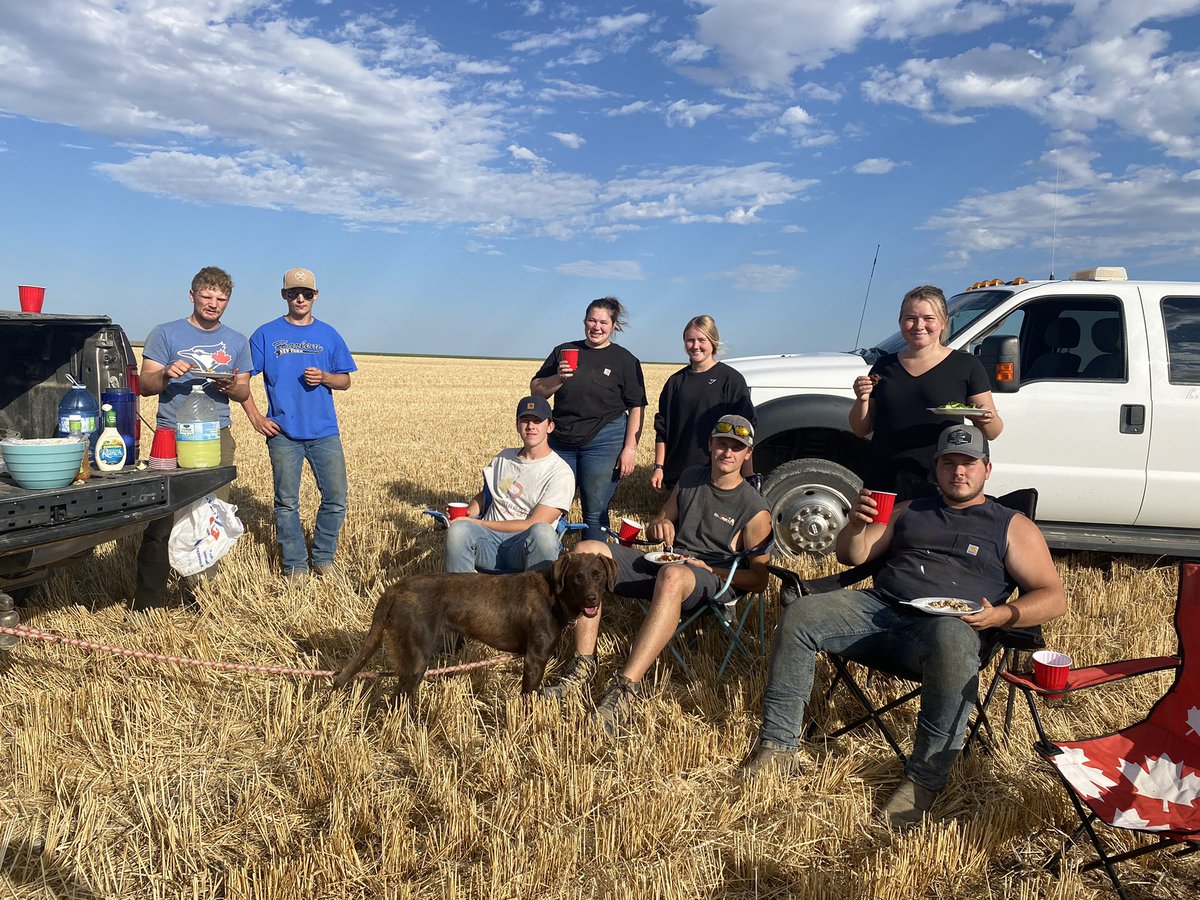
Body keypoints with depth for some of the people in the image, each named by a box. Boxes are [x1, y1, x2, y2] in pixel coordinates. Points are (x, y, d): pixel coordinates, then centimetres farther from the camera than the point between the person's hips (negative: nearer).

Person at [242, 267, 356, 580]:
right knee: (287, 503, 3)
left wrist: (324, 377, -8)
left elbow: (345, 381, 13)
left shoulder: (328, 334, 10)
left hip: (324, 431, 2)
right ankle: (294, 564, 15)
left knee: (336, 499, 1)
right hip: (283, 433, -2)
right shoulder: (267, 334, 4)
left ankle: (324, 558, 18)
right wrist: (255, 417, -5)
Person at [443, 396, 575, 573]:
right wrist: (467, 515, 7)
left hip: (523, 547, -3)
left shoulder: (561, 472, 1)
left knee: (543, 532, -39)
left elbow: (532, 525, -7)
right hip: (489, 541, 4)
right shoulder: (504, 458, 20)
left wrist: (478, 524, -7)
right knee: (458, 530, -32)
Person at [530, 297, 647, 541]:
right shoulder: (564, 351, 11)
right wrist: (558, 378, -11)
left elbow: (636, 408, 0)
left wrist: (630, 448, -10)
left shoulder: (625, 360, 3)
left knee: (595, 513, 0)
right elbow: (536, 390, 9)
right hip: (561, 440, 3)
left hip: (604, 441, -3)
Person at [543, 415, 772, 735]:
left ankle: (626, 688, -46)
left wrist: (710, 569, -15)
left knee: (672, 577, -44)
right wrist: (659, 525, -1)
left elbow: (759, 579, -2)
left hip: (712, 580, -6)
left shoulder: (755, 510, -1)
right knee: (586, 550, -17)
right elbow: (658, 525, 24)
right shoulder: (690, 478, 15)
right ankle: (583, 666, -24)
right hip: (663, 563, 6)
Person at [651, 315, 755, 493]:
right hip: (677, 472, 4)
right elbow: (662, 428, 12)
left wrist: (747, 476, -11)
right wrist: (658, 467, 5)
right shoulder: (676, 381, 10)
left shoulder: (731, 379, -3)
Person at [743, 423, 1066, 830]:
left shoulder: (1012, 526, 16)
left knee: (953, 643, -40)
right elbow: (853, 555, 23)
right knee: (799, 615, -20)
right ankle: (777, 745, -15)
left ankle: (925, 779, -30)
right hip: (879, 609, 4)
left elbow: (1053, 598, 9)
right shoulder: (910, 511, 26)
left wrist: (1001, 614, -11)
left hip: (947, 624, -4)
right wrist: (857, 525, -1)